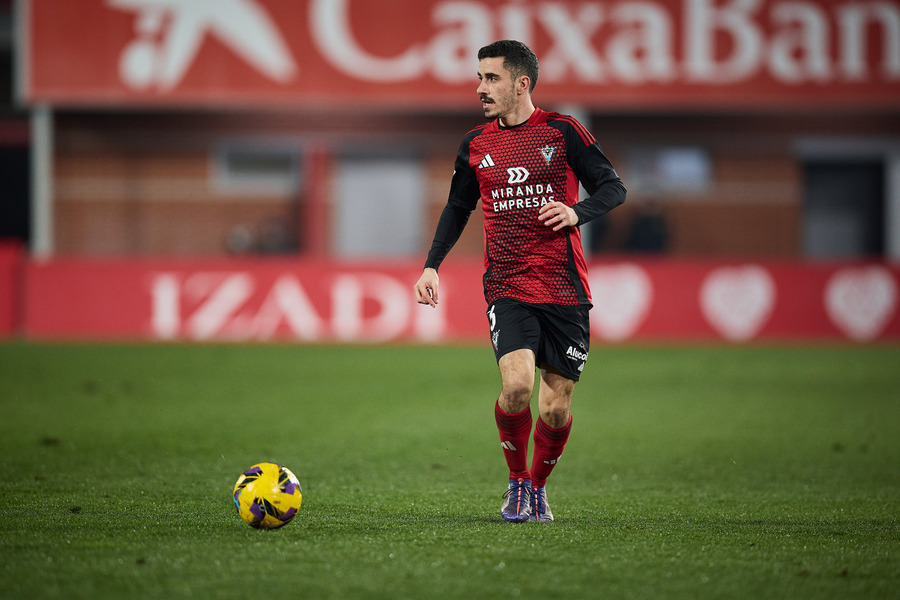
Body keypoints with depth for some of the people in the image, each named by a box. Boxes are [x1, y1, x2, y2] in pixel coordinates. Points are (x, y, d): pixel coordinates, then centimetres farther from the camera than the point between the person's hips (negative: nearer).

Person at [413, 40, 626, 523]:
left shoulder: (563, 133, -1)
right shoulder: (476, 145, 8)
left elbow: (612, 188, 2)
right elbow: (458, 208, 20)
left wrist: (576, 212, -17)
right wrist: (432, 265, 9)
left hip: (565, 291, -1)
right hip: (507, 290, 1)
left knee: (555, 409, 0)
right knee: (516, 384, -21)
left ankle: (538, 484, 28)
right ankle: (516, 482, 2)